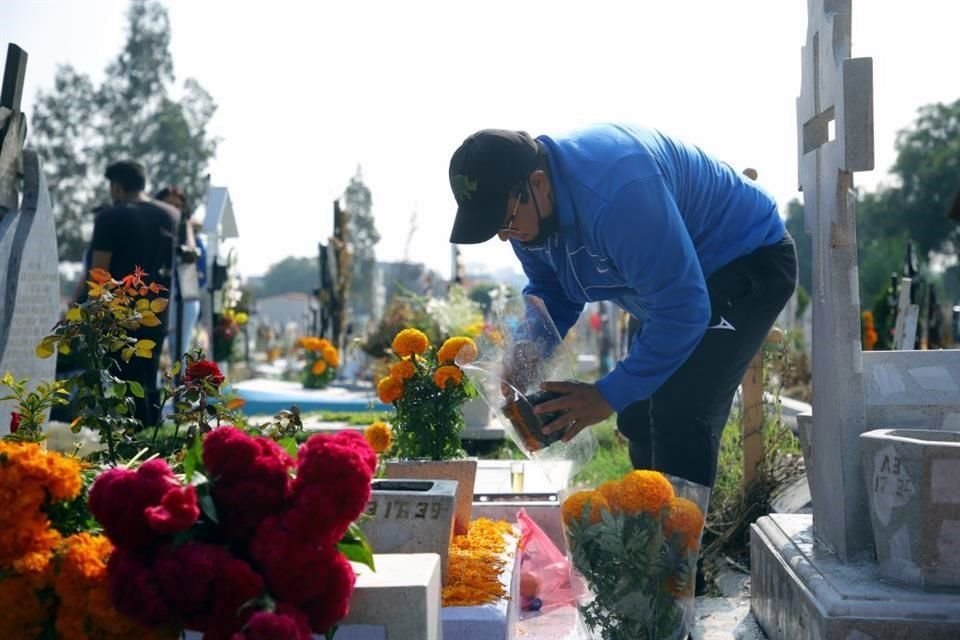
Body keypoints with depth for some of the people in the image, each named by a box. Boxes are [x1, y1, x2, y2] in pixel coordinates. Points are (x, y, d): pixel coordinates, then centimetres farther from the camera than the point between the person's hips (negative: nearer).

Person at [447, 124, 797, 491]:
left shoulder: (616, 192, -39)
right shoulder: (526, 207, -11)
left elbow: (682, 310, -36)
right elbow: (549, 292, 3)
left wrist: (609, 395, -30)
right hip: (673, 276, 9)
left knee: (680, 416, -22)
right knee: (638, 419, 10)